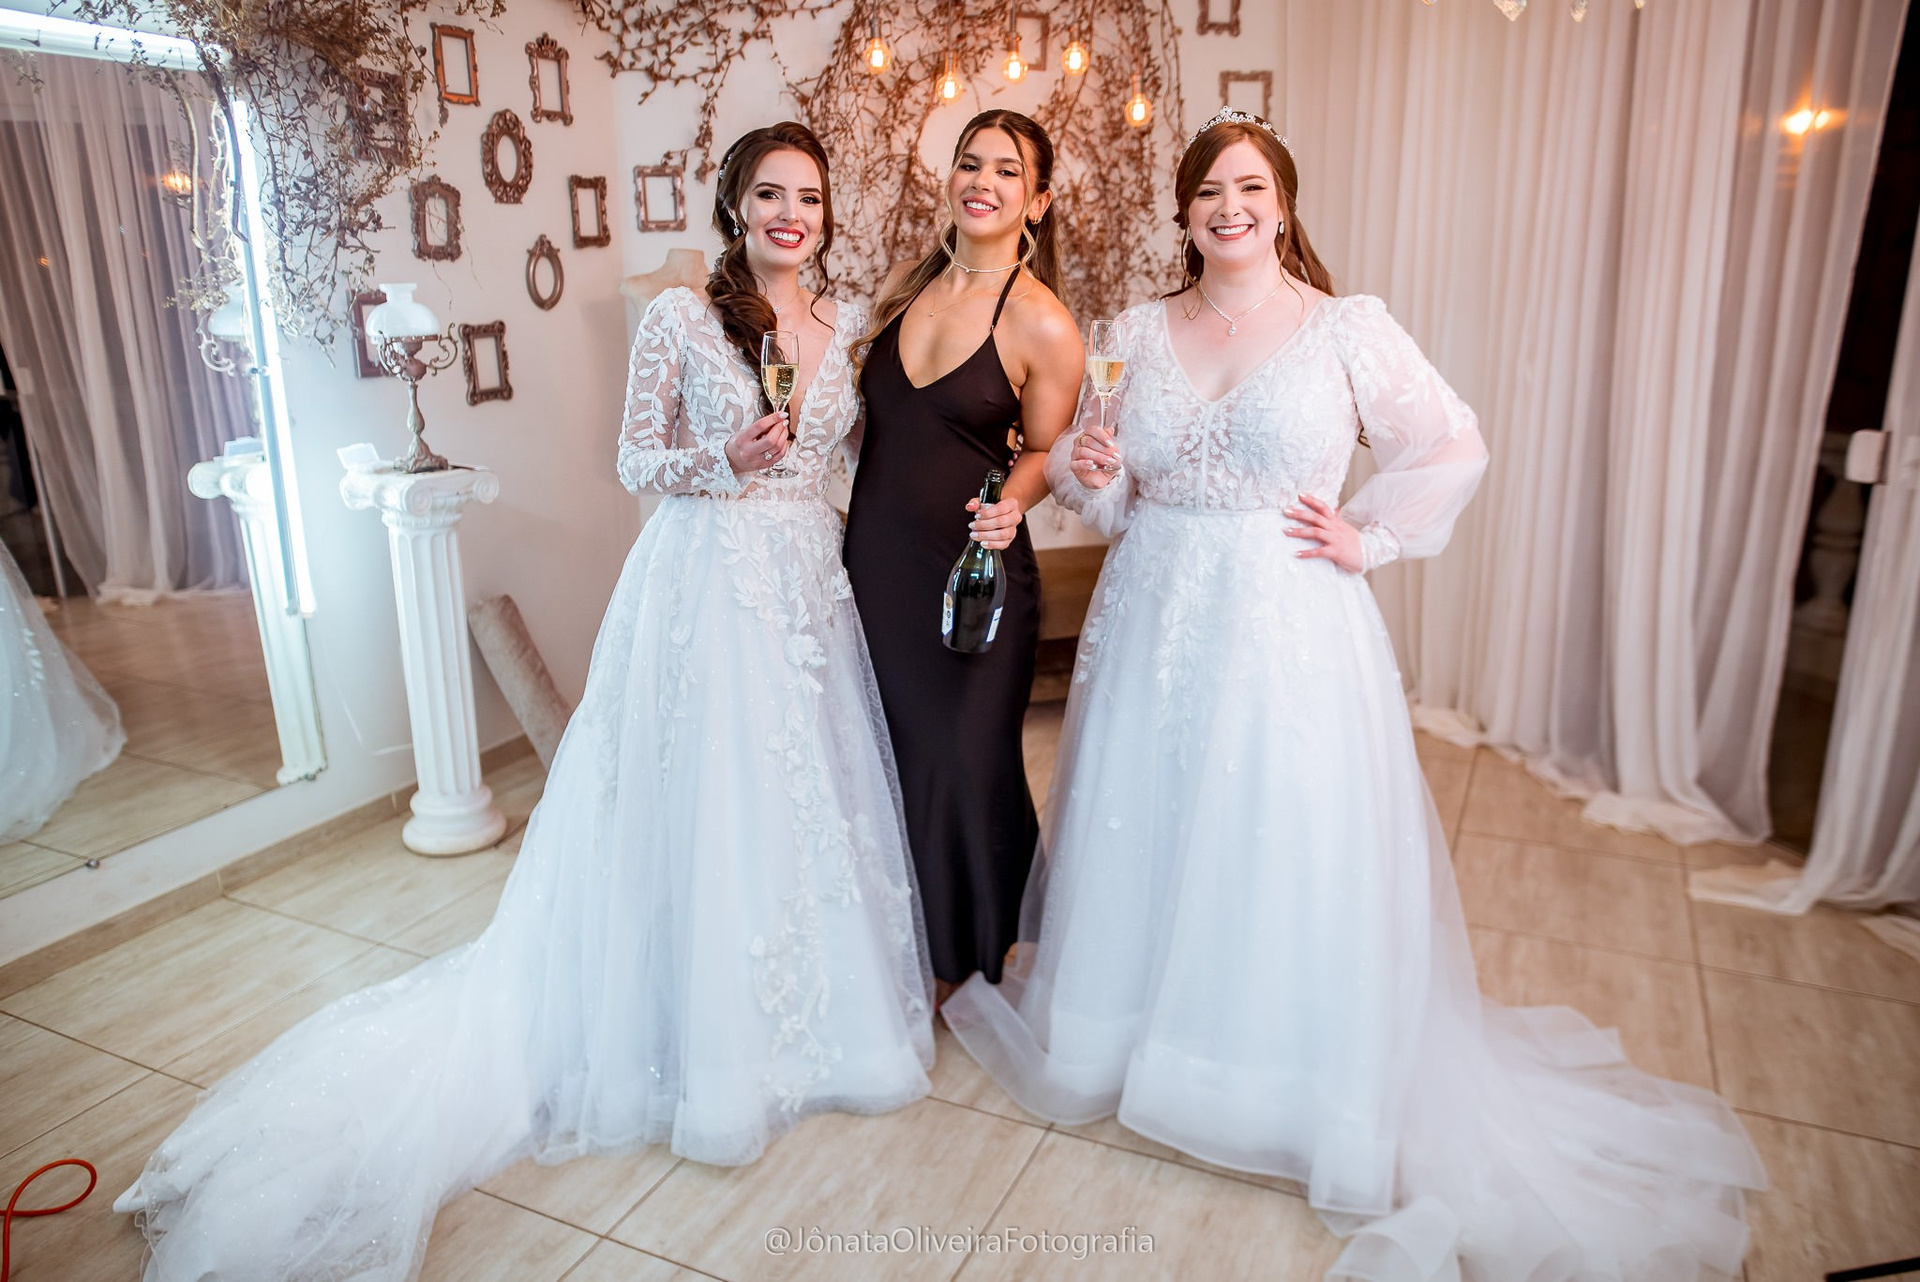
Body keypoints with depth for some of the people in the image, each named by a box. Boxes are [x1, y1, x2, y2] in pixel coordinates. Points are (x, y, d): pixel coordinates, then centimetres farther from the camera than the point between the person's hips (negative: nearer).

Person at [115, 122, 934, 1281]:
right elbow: (636, 461, -3)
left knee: (817, 792, 9)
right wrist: (726, 461, -18)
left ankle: (828, 1006, 29)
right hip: (710, 585, -4)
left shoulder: (847, 325, 10)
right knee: (710, 802, 1)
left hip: (815, 581, 5)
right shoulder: (681, 316, -4)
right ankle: (716, 1042, 19)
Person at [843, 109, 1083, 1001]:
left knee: (963, 760, 7)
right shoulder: (908, 287, 6)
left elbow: (1044, 453, -2)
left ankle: (968, 956, 32)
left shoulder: (1042, 324, -10)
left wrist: (1009, 504, -22)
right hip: (874, 560, 6)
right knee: (887, 752, 15)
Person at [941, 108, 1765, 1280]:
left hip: (1289, 634, -3)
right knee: (1141, 842, 12)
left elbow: (1453, 449, 4)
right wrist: (1092, 474, -8)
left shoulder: (1348, 327, -2)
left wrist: (1367, 539, -3)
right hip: (1152, 627, 4)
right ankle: (1129, 1038, 35)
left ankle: (1307, 1097, 23)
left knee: (1288, 859, 2)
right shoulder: (1143, 332, 7)